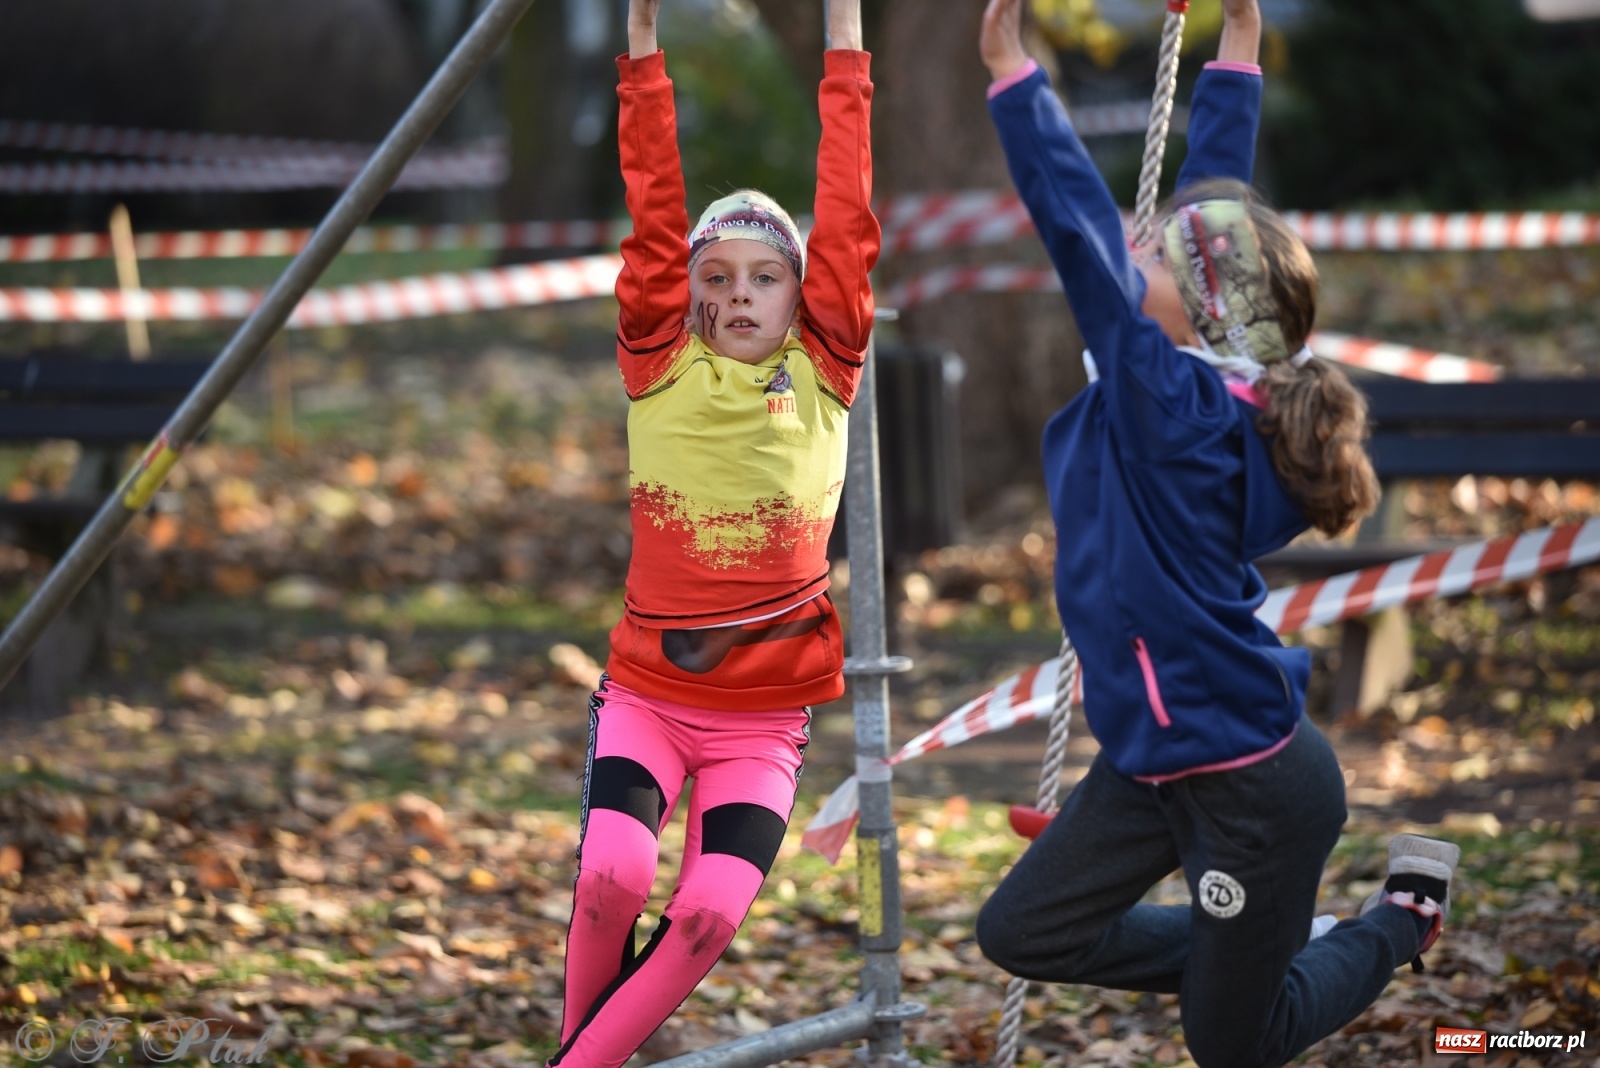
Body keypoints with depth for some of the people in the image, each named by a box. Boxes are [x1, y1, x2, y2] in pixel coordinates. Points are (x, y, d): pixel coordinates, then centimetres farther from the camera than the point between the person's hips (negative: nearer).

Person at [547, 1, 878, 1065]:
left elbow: (847, 216, -2)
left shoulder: (825, 371, 2)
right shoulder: (659, 366, 2)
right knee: (612, 872, -23)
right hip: (646, 691, 0)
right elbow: (654, 211, -4)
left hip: (765, 715, 0)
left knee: (711, 911, -19)